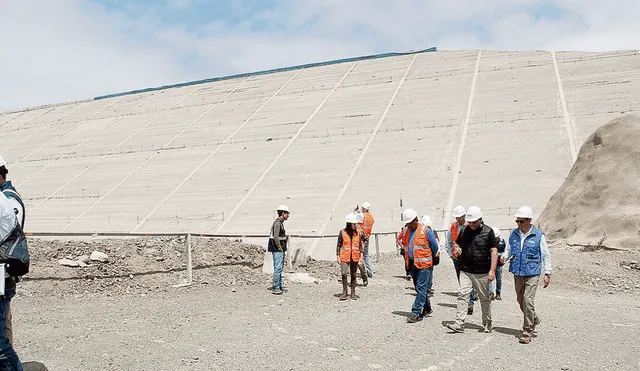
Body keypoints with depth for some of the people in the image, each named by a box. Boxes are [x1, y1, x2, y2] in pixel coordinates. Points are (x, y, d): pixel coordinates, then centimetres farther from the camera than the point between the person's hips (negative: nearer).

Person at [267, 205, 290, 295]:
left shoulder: (280, 223, 17)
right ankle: (275, 288, -9)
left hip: (280, 249, 11)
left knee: (280, 268, 13)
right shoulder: (277, 223, -15)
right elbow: (276, 237, -22)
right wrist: (280, 249, -18)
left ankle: (279, 287, 19)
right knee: (278, 268, -10)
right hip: (277, 250, -11)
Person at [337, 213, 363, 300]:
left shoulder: (357, 233, 5)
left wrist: (361, 256, 5)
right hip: (345, 257, -3)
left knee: (353, 275, 9)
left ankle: (353, 293, 19)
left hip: (355, 258, 3)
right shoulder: (342, 233, -5)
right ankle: (345, 293, 1)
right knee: (344, 274, -13)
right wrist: (338, 256, -4)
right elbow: (338, 245, -1)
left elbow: (360, 245, 10)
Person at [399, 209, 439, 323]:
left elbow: (435, 247, -1)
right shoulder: (407, 231, 9)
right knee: (419, 288, 15)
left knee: (421, 289, -7)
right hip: (412, 264, 7)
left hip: (424, 264, -7)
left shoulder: (426, 231, -9)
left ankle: (416, 313, -7)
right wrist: (408, 261, 15)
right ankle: (427, 308, 30)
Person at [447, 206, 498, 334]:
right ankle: (459, 324, -6)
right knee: (462, 295, -5)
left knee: (485, 298, 9)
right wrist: (461, 252, 8)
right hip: (465, 271, 3)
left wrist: (492, 270, -12)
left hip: (482, 273, -3)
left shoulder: (488, 232, -5)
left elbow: (494, 251, -7)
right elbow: (458, 244, 25)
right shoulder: (465, 231, 6)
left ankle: (487, 324, 24)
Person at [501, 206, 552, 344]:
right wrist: (504, 257, -6)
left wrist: (547, 274, -1)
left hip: (532, 274, -5)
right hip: (517, 273, 5)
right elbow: (508, 250, 16)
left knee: (528, 301, -14)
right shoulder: (514, 234, 5)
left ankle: (527, 332, -4)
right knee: (521, 300, 14)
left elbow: (546, 255, 0)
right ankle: (534, 320, 41)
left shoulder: (538, 235, -6)